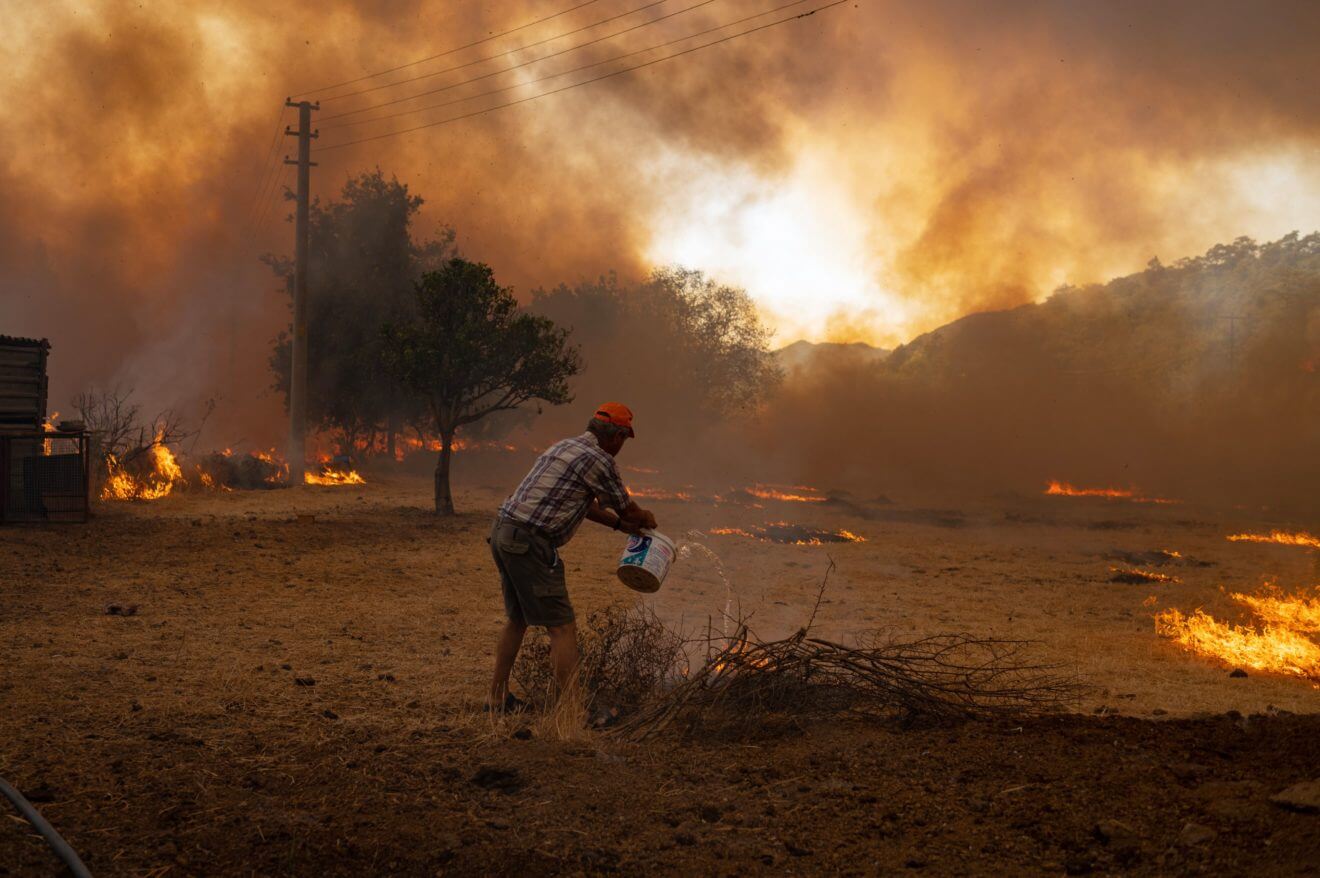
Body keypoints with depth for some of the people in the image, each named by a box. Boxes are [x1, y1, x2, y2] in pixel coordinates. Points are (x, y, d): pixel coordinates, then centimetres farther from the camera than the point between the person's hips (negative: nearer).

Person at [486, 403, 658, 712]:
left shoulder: (564, 446, 19)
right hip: (530, 544, -9)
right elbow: (628, 509, 5)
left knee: (517, 619, 22)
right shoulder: (599, 460, -9)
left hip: (502, 532, 10)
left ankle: (498, 698, 29)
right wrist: (646, 519, 26)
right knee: (562, 628, -6)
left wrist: (619, 523, 35)